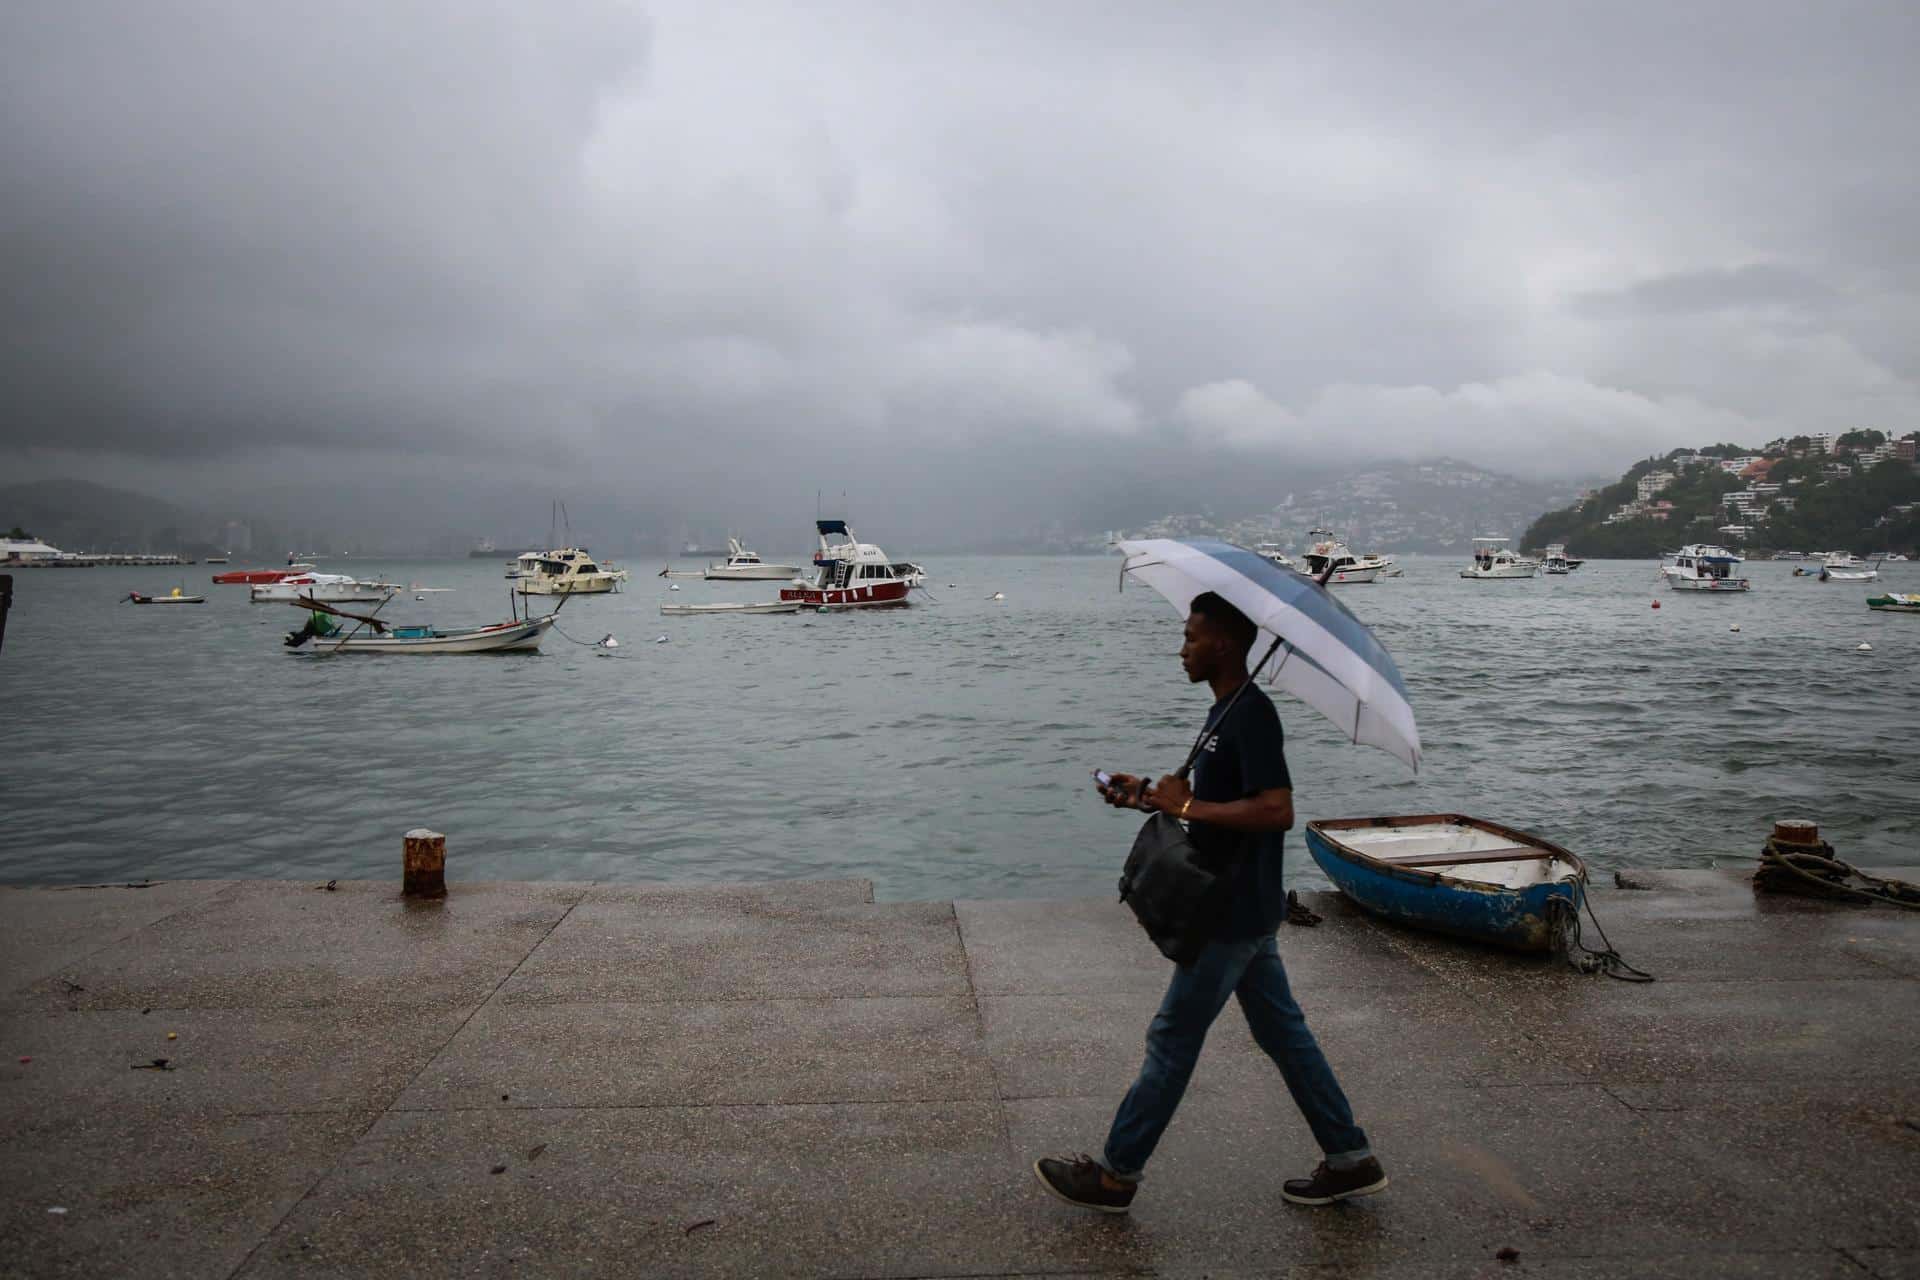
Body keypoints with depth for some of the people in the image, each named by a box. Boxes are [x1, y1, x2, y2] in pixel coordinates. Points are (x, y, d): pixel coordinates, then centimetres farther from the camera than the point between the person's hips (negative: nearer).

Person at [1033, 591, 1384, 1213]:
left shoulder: (1251, 716, -21)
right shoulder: (1225, 712, 11)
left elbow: (1277, 810, -30)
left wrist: (1188, 806, -24)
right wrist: (1152, 796, 6)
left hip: (1232, 913, -10)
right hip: (1244, 906, 10)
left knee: (1172, 1039, 0)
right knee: (1281, 1030, 17)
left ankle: (1115, 1175, 13)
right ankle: (1350, 1160, 27)